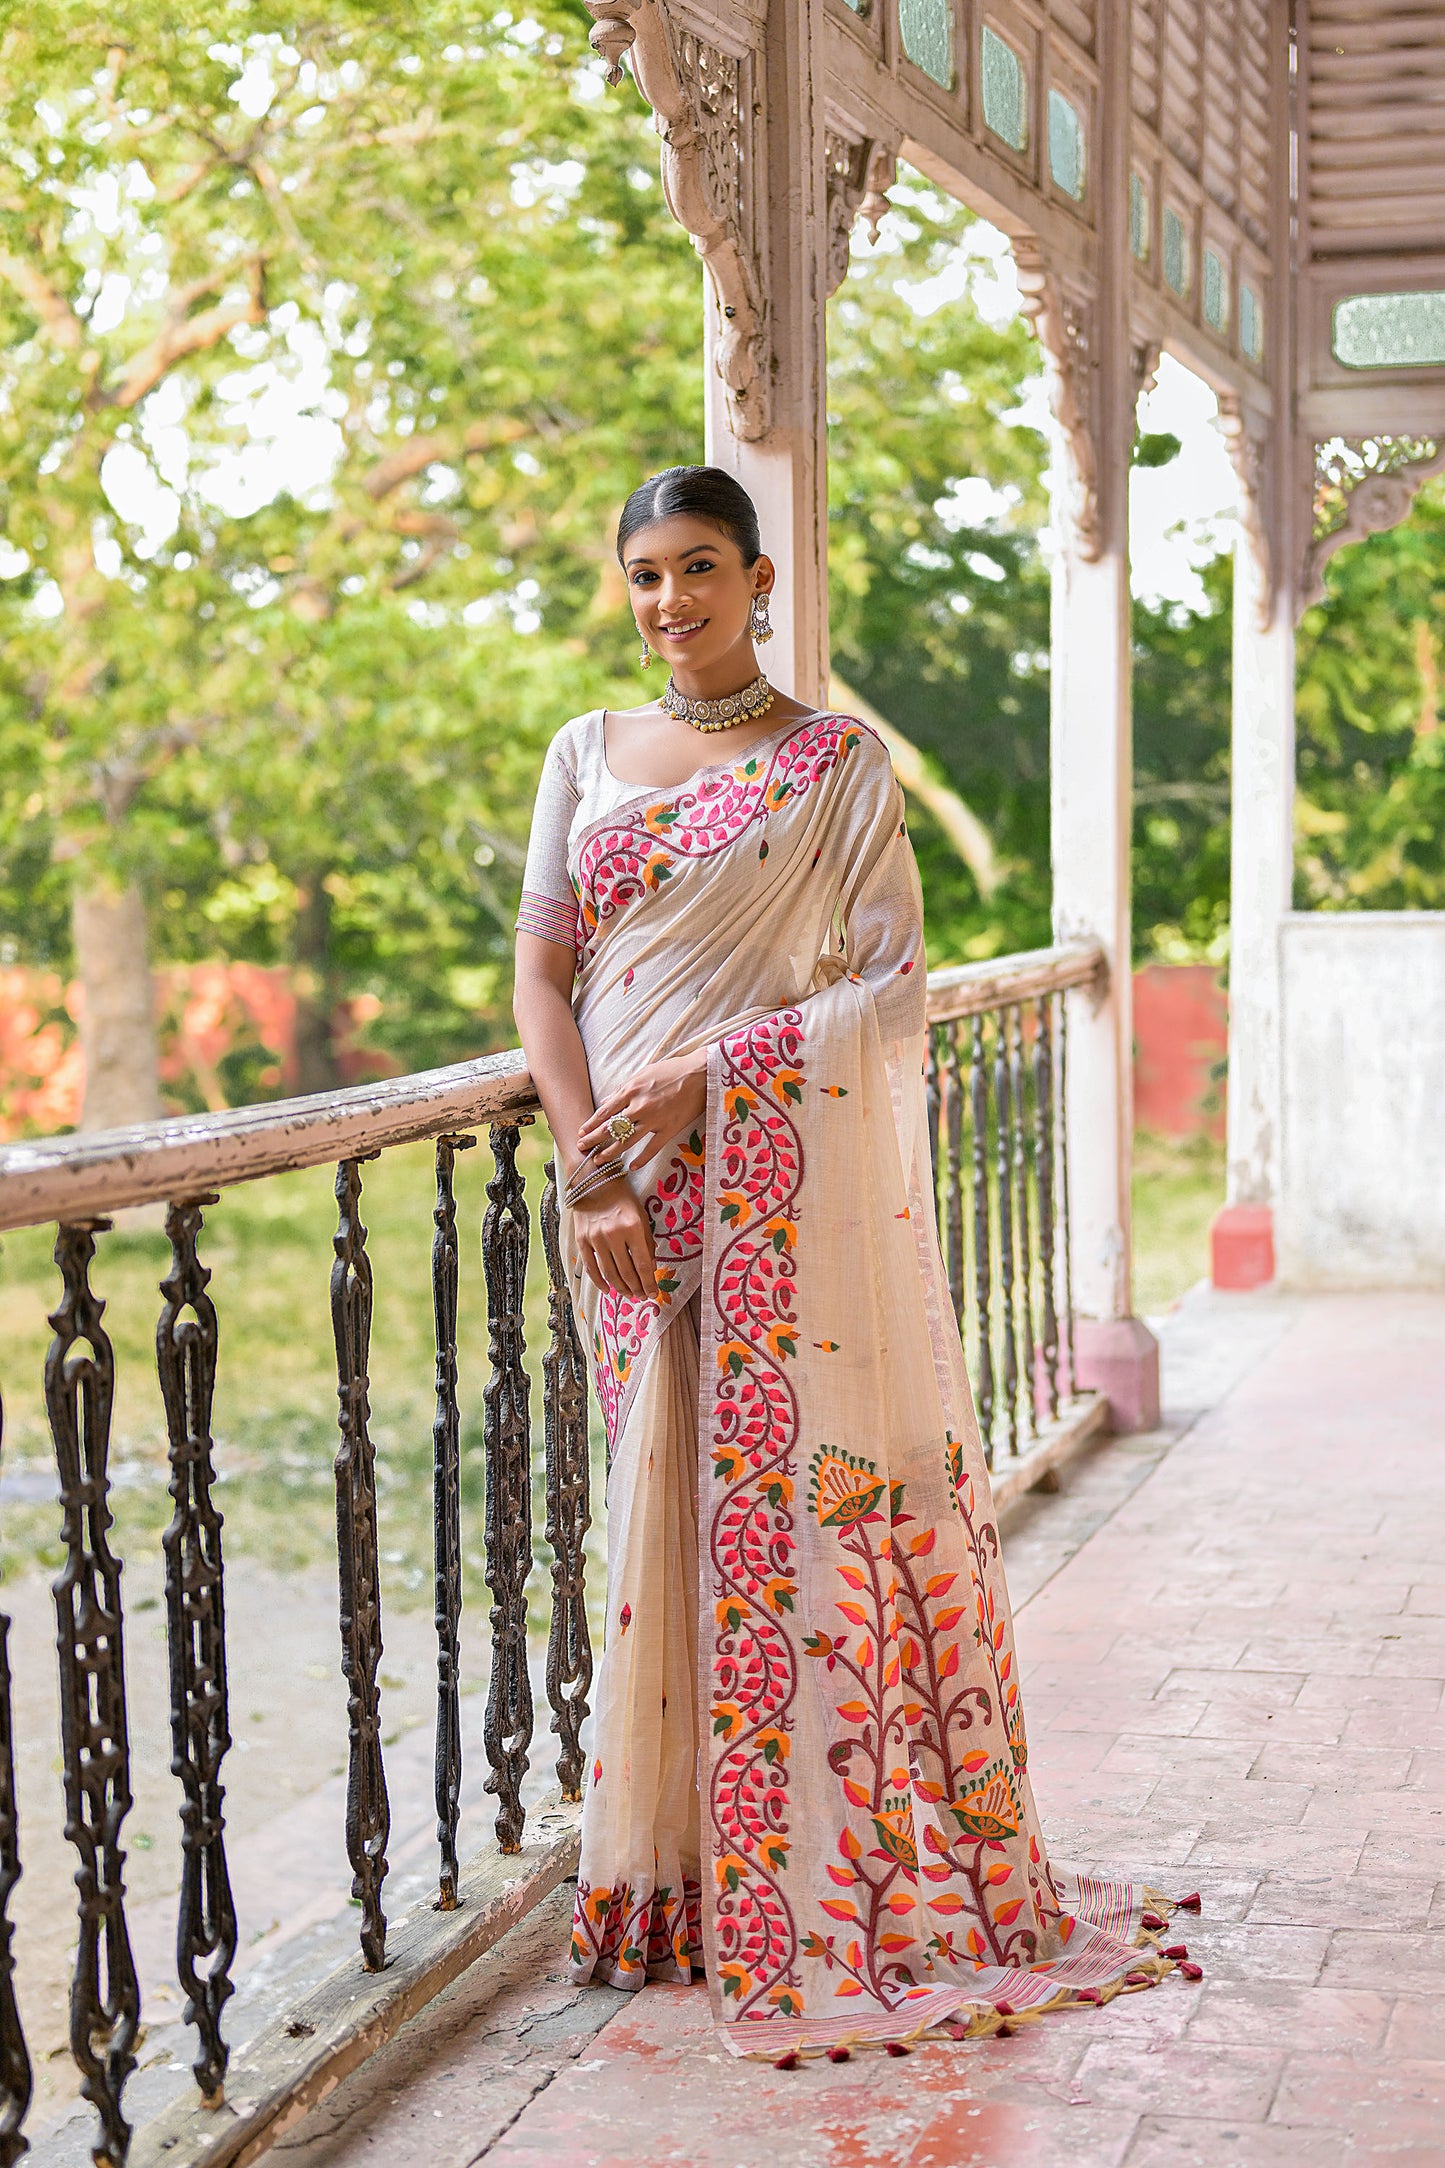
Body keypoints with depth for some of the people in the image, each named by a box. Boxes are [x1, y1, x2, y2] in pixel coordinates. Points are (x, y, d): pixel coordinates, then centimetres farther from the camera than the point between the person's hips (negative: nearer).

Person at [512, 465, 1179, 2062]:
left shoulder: (837, 764, 2)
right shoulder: (586, 756, 12)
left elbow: (893, 986, -5)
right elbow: (541, 975, 7)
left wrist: (709, 1070, -16)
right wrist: (591, 1169, -6)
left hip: (791, 1184, -3)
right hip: (631, 1190, 4)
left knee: (805, 1492, -4)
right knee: (666, 1503, 6)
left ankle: (849, 1879, 7)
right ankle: (676, 1872, 16)